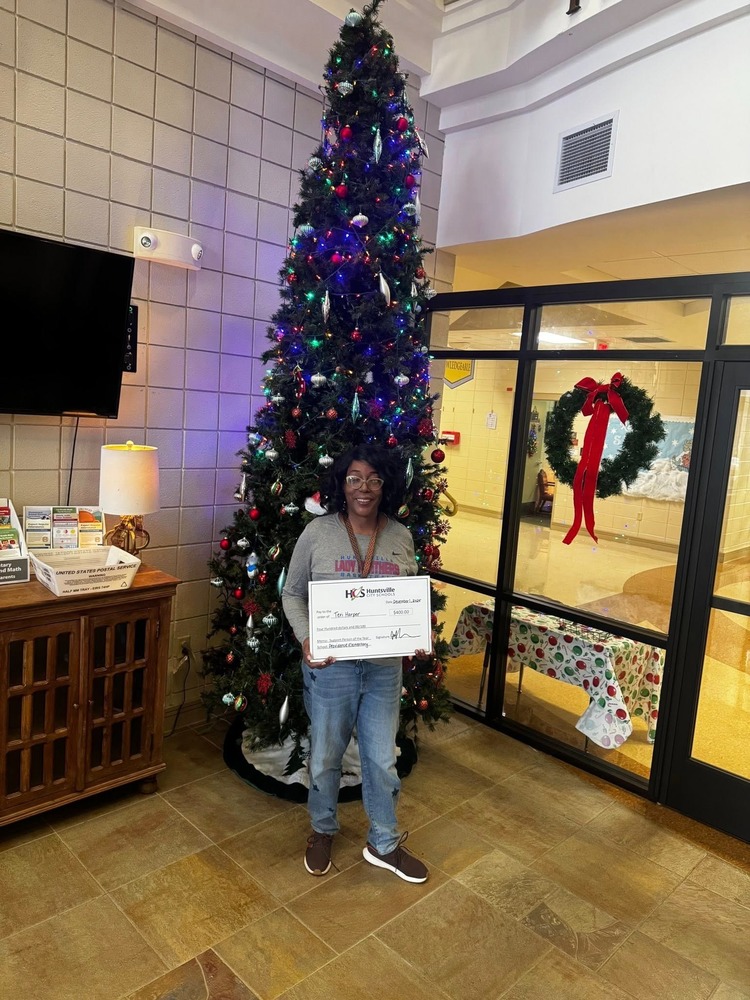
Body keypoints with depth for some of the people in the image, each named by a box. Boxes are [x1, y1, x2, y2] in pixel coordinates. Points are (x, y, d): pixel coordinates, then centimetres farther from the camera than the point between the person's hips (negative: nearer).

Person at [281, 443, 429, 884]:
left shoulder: (401, 537, -1)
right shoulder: (317, 532, -9)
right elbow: (292, 594, -2)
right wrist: (306, 639, -17)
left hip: (385, 666, 2)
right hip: (330, 665, -2)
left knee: (383, 758, 15)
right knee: (325, 756, 16)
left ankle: (384, 844, 38)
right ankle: (323, 831, 44)